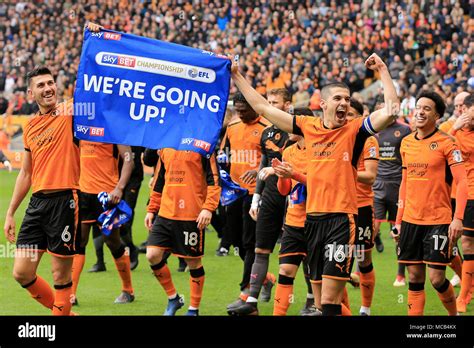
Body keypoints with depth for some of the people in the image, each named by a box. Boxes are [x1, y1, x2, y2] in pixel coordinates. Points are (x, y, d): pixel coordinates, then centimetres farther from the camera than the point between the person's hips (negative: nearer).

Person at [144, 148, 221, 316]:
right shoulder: (164, 146, 13)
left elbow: (214, 179, -10)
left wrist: (208, 208, -19)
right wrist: (151, 209, 19)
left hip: (192, 216, -5)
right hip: (165, 213, 5)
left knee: (193, 261, 4)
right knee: (152, 255, -4)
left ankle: (194, 309, 20)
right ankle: (173, 298, 16)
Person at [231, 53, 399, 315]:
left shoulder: (355, 130, -1)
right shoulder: (308, 126, 10)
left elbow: (391, 110, -15)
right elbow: (262, 108, 17)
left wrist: (382, 70, -12)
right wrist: (237, 76, 19)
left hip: (341, 219, -5)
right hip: (313, 217, 5)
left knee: (329, 301, -10)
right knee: (321, 298, 11)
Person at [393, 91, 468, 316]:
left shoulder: (446, 143, -6)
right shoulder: (406, 143, 10)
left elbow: (462, 182, -10)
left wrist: (458, 218, -20)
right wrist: (399, 219, 14)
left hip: (438, 221, -5)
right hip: (410, 220, 5)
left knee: (437, 278, -7)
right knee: (415, 277, 5)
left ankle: (454, 314, 16)